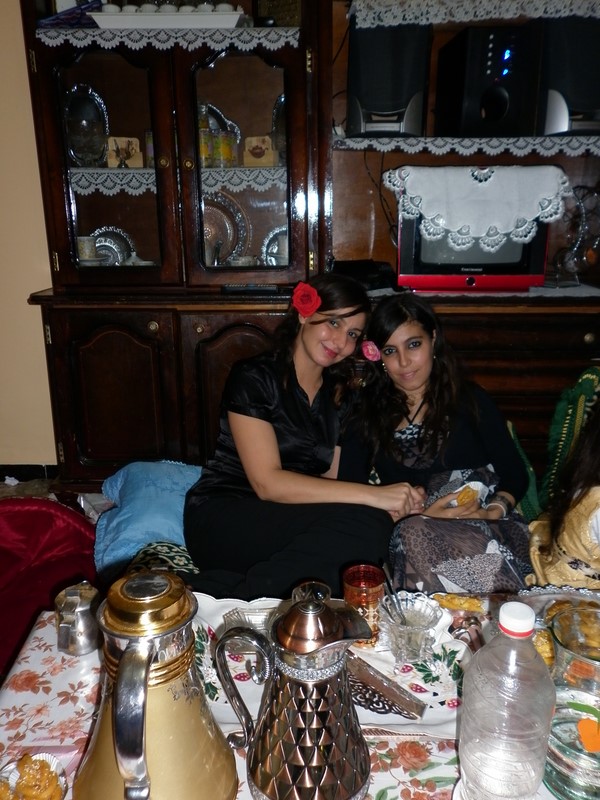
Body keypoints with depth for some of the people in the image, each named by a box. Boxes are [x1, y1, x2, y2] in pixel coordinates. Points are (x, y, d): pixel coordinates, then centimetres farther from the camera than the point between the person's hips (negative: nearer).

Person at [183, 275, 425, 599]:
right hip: (223, 519, -6)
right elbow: (268, 483, -19)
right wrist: (372, 495, -23)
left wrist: (399, 501, -15)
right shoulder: (254, 377, -9)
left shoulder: (340, 395, 12)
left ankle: (231, 588, -19)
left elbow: (331, 480, 5)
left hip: (287, 524, 6)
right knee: (364, 527, -30)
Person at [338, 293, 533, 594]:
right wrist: (422, 517, -10)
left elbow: (515, 474, 13)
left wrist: (491, 512, -9)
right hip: (413, 537, 1)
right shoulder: (367, 417, 13)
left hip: (489, 527, 0)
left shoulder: (471, 400, 15)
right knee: (413, 532, -37)